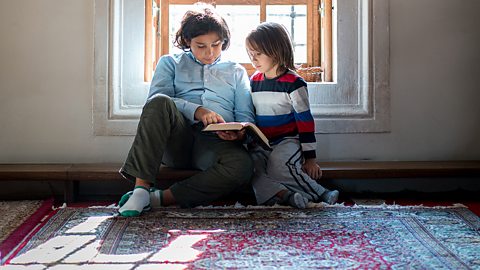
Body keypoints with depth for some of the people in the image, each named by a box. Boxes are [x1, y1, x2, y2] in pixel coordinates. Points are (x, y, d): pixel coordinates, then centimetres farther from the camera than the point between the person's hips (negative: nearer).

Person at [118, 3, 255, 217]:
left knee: (242, 166, -35)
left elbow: (246, 116, 15)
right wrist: (195, 110, -16)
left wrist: (239, 133, -11)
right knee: (159, 103, -33)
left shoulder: (236, 71, 24)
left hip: (217, 143, 1)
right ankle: (141, 188, -35)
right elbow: (156, 99, 1)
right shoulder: (170, 62, 21)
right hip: (177, 140, 0)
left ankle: (160, 198, -30)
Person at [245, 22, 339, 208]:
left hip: (287, 142, -5)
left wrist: (310, 158, -8)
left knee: (278, 168, -36)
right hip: (260, 145, 5)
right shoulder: (253, 81, 13)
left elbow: (305, 121, -5)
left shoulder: (293, 83, -5)